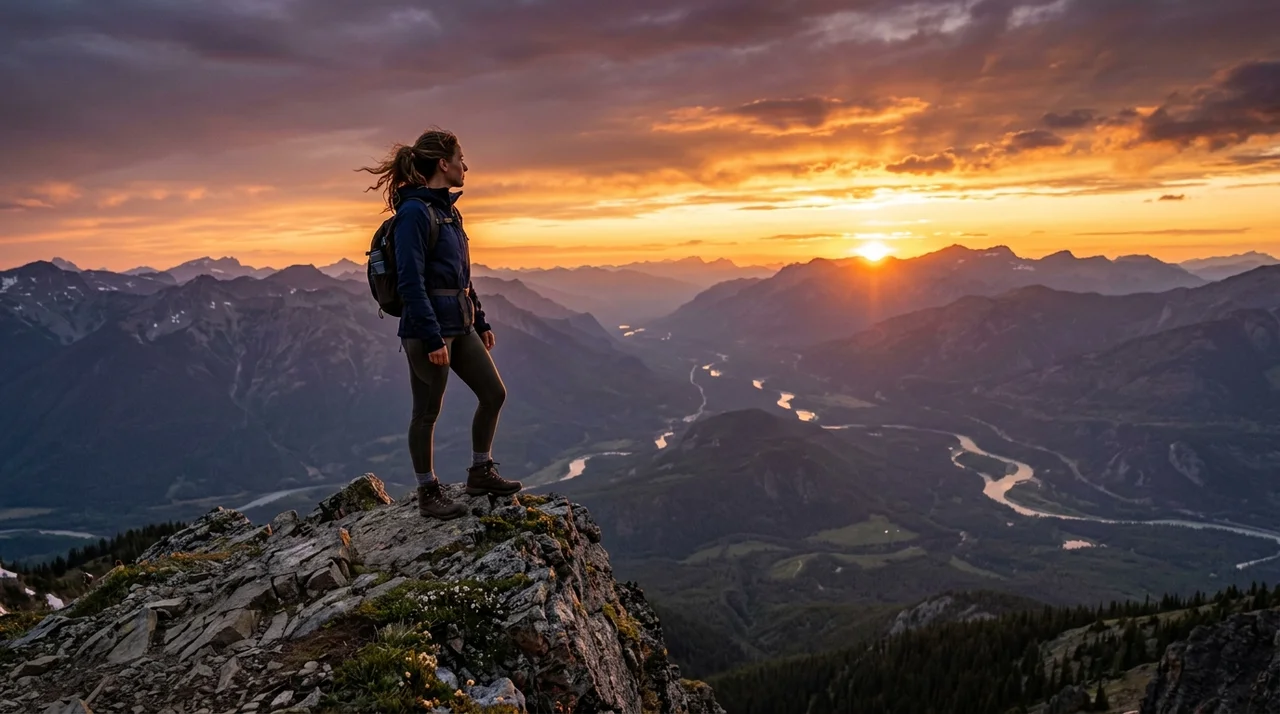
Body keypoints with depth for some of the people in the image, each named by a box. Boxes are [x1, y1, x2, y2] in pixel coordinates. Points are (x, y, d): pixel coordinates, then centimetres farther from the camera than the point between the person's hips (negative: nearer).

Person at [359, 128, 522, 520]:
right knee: (427, 412, 4)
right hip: (428, 325, -9)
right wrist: (432, 339, -22)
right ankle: (428, 493, 19)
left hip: (460, 323, 9)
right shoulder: (414, 211, -14)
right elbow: (411, 282, -20)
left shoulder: (446, 208, 14)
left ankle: (480, 473, 26)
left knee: (494, 393, 11)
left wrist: (481, 322, 19)